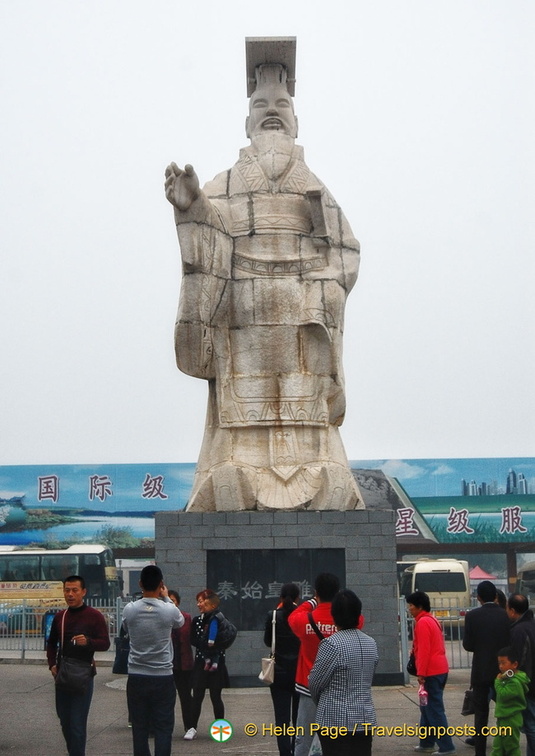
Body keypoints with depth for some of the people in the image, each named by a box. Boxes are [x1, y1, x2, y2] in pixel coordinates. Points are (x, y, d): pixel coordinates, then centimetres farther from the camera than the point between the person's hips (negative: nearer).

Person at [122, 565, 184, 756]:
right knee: (163, 729, 4)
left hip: (136, 677, 2)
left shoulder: (129, 609, -5)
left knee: (139, 728, 8)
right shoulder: (169, 610, -10)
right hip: (163, 677, -2)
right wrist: (166, 598, 21)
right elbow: (180, 621, 13)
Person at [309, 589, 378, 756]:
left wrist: (320, 702, 13)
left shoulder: (331, 644, -15)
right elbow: (367, 678, 11)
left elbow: (315, 682, -7)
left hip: (336, 719, -6)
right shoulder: (371, 643, 5)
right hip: (365, 718, 6)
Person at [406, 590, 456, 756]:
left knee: (434, 710, -6)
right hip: (440, 669, 10)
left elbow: (424, 650, -18)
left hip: (431, 672, -10)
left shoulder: (422, 622, -14)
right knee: (428, 707, 16)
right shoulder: (432, 620, 15)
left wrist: (421, 673, -17)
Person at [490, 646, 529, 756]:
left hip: (511, 720, -10)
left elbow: (503, 694, -28)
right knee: (498, 746, 12)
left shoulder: (515, 682, -22)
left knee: (511, 747, 2)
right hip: (503, 717, 10)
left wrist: (498, 681, -17)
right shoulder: (509, 678, 10)